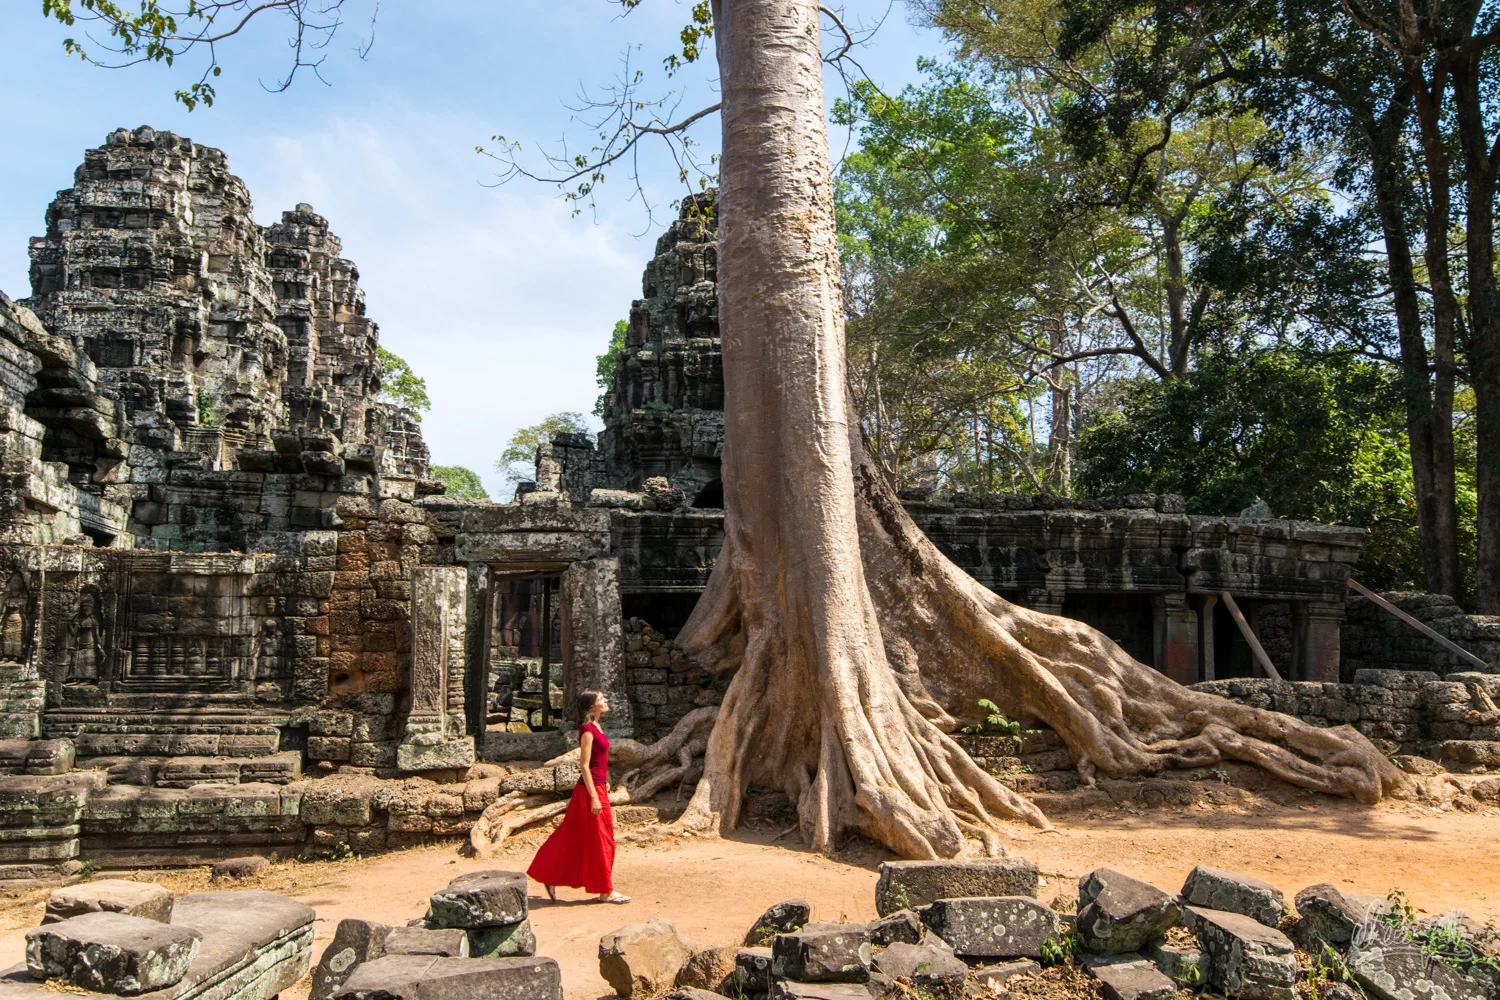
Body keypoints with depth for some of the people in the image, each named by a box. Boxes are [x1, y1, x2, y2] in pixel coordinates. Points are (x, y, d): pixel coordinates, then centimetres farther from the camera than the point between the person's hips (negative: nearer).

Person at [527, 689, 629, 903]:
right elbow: (584, 766, -18)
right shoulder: (587, 730, -16)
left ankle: (550, 877, 24)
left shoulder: (595, 727, 13)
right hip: (591, 788, -9)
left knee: (575, 836, 15)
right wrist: (594, 797, -20)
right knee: (600, 838, -1)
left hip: (598, 787, 9)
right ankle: (605, 891, 7)